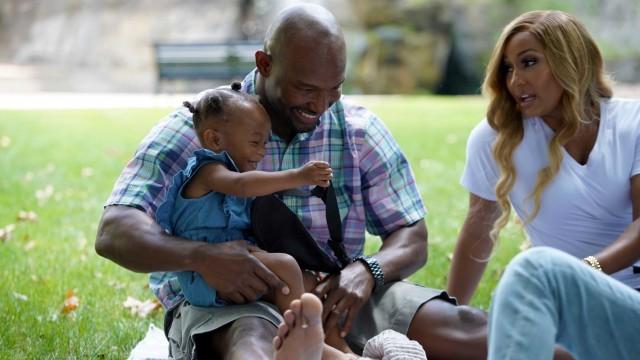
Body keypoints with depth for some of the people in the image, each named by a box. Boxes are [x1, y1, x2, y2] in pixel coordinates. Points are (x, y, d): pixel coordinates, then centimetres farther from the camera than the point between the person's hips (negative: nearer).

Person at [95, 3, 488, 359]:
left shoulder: (360, 130, 7)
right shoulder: (197, 128, -4)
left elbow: (412, 238, 9)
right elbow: (114, 232, -13)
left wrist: (367, 271, -16)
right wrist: (200, 256, -34)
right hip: (222, 303, -4)